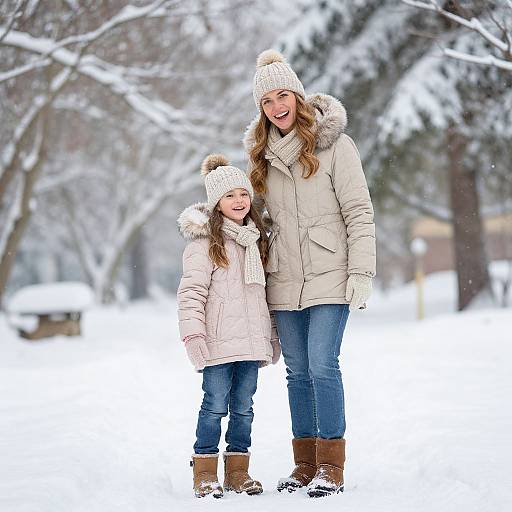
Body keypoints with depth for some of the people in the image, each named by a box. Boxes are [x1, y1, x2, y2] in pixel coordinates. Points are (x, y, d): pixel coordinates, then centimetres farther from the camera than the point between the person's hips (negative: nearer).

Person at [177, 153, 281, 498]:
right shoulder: (205, 241, -7)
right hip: (219, 343, -6)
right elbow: (191, 292, -11)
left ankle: (238, 471, 17)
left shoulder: (256, 239, 15)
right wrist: (193, 334, -19)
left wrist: (272, 335, 22)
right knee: (215, 406, -3)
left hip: (251, 341, 6)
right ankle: (205, 473, 4)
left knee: (244, 407, 9)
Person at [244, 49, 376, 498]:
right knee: (298, 372, 8)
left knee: (323, 365, -12)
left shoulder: (333, 143, -4)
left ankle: (331, 468, -7)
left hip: (328, 277, -5)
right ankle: (305, 465, 14)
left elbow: (359, 211, -6)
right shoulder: (264, 154, 12)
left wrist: (361, 273, -11)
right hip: (285, 281, 5)